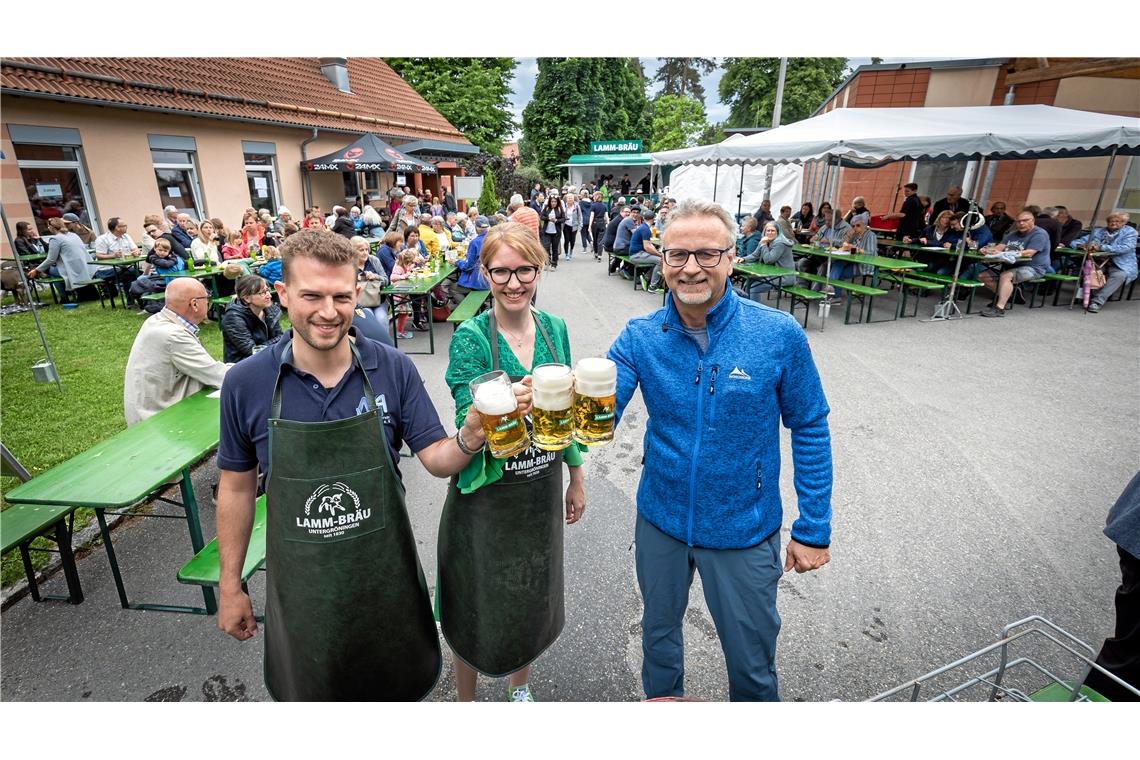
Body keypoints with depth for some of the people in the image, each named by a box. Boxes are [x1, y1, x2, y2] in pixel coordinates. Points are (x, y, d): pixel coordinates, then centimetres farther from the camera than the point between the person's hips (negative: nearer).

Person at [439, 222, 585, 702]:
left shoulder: (554, 328, -2)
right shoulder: (471, 337, -16)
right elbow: (469, 425, -21)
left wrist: (576, 479, 11)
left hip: (541, 490, 4)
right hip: (485, 495, -4)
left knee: (533, 598, 22)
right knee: (477, 607, 14)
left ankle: (519, 686, 52)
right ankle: (465, 699, 45)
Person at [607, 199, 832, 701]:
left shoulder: (779, 335, -17)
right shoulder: (640, 337, -11)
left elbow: (809, 430, -7)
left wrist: (813, 529, -6)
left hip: (743, 529, -2)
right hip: (661, 519, 3)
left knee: (752, 662, 18)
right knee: (658, 628, 27)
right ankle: (661, 700, 57)